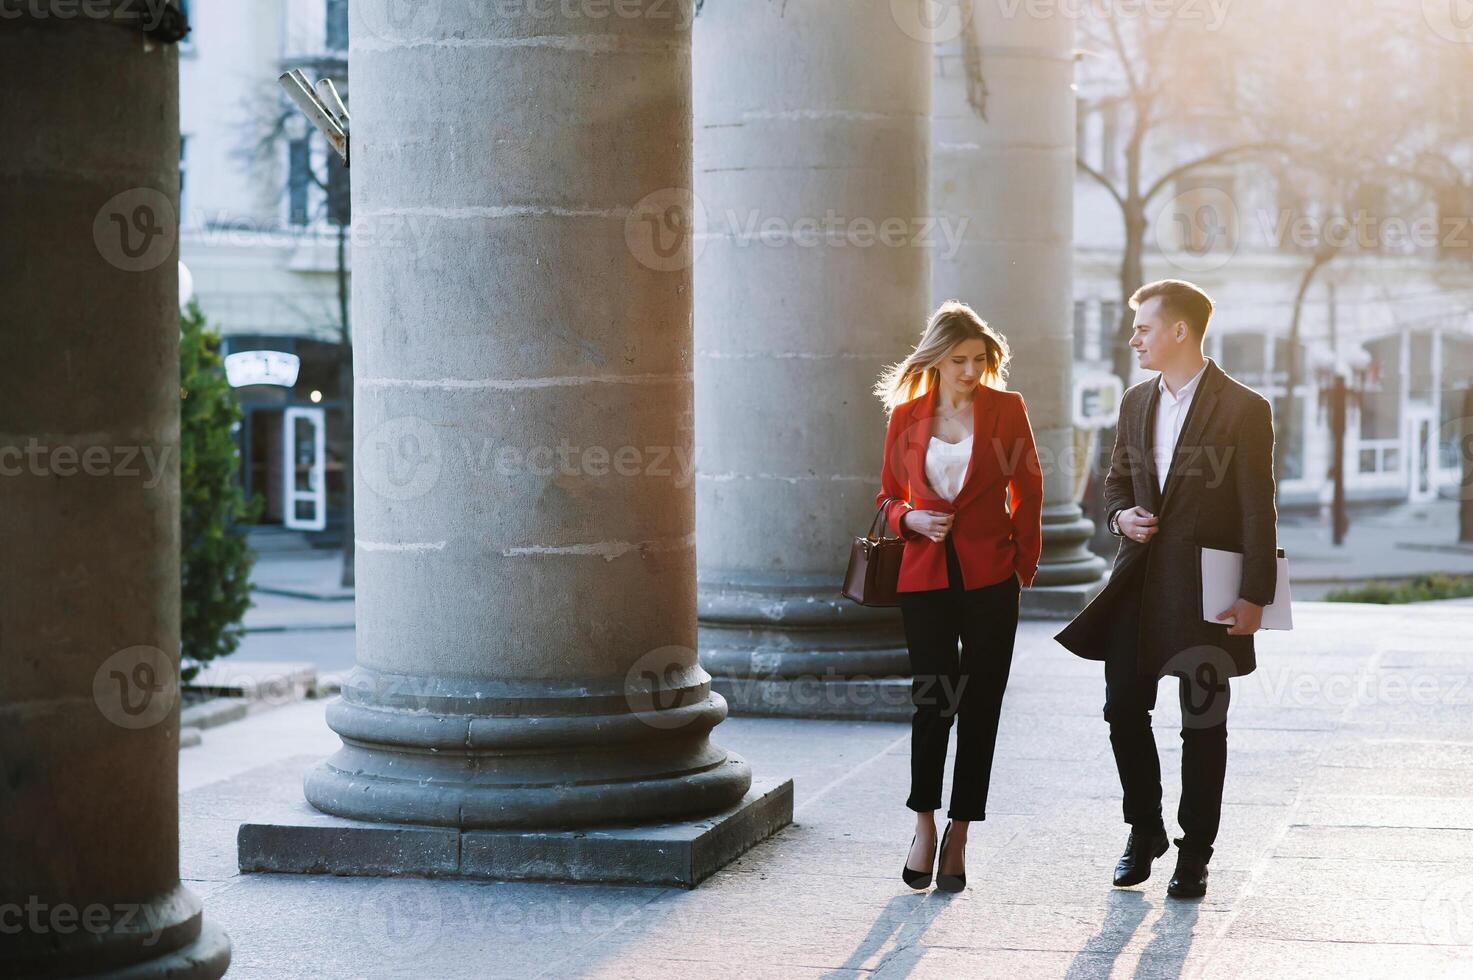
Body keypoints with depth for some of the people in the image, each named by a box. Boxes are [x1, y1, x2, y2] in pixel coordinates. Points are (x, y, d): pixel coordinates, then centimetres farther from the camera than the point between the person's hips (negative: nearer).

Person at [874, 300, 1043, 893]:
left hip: (989, 577, 0)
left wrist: (1025, 567, 4)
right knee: (932, 701, -6)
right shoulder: (906, 416, 3)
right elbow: (889, 496, 13)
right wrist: (912, 520, -8)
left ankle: (957, 839, 12)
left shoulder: (1006, 409, 0)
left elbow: (1028, 491, 7)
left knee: (979, 708, 2)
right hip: (926, 575, 1)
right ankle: (925, 826, 13)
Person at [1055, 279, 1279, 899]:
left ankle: (1194, 853, 14)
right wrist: (1121, 515, -2)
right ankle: (1144, 832, 24)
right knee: (1123, 710, 5)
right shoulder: (1136, 403, 11)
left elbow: (1258, 510, -10)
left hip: (1205, 590, -5)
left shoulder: (1243, 409, -8)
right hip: (1139, 583, 5)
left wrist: (1256, 595, -15)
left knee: (1203, 725, 4)